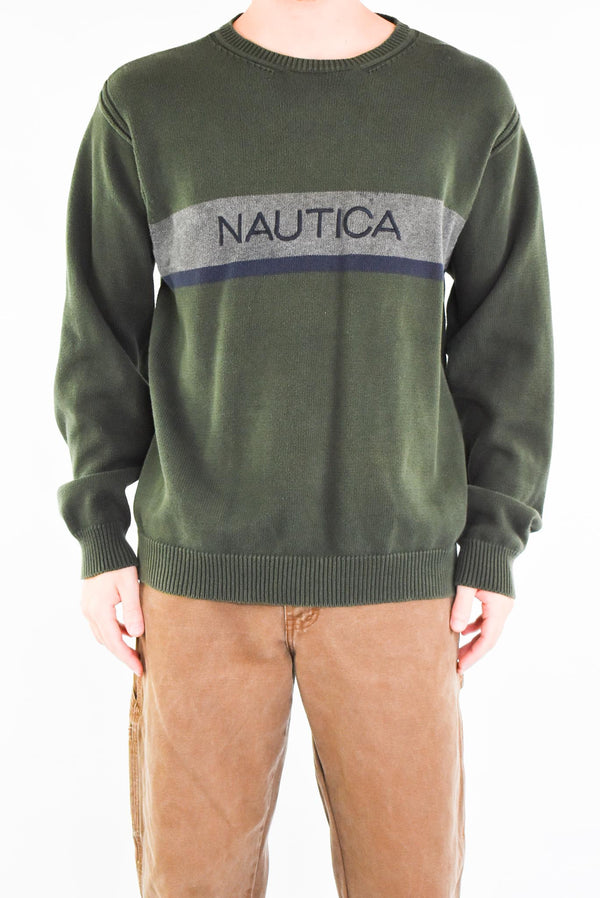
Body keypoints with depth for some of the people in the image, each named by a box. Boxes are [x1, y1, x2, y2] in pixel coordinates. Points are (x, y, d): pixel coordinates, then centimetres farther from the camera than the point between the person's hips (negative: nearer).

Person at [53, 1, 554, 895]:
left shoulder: (471, 102, 3)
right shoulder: (146, 104, 1)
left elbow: (505, 337, 4)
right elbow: (103, 330, 4)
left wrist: (492, 549, 0)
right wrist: (100, 540, -1)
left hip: (392, 572, 1)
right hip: (202, 569, 0)